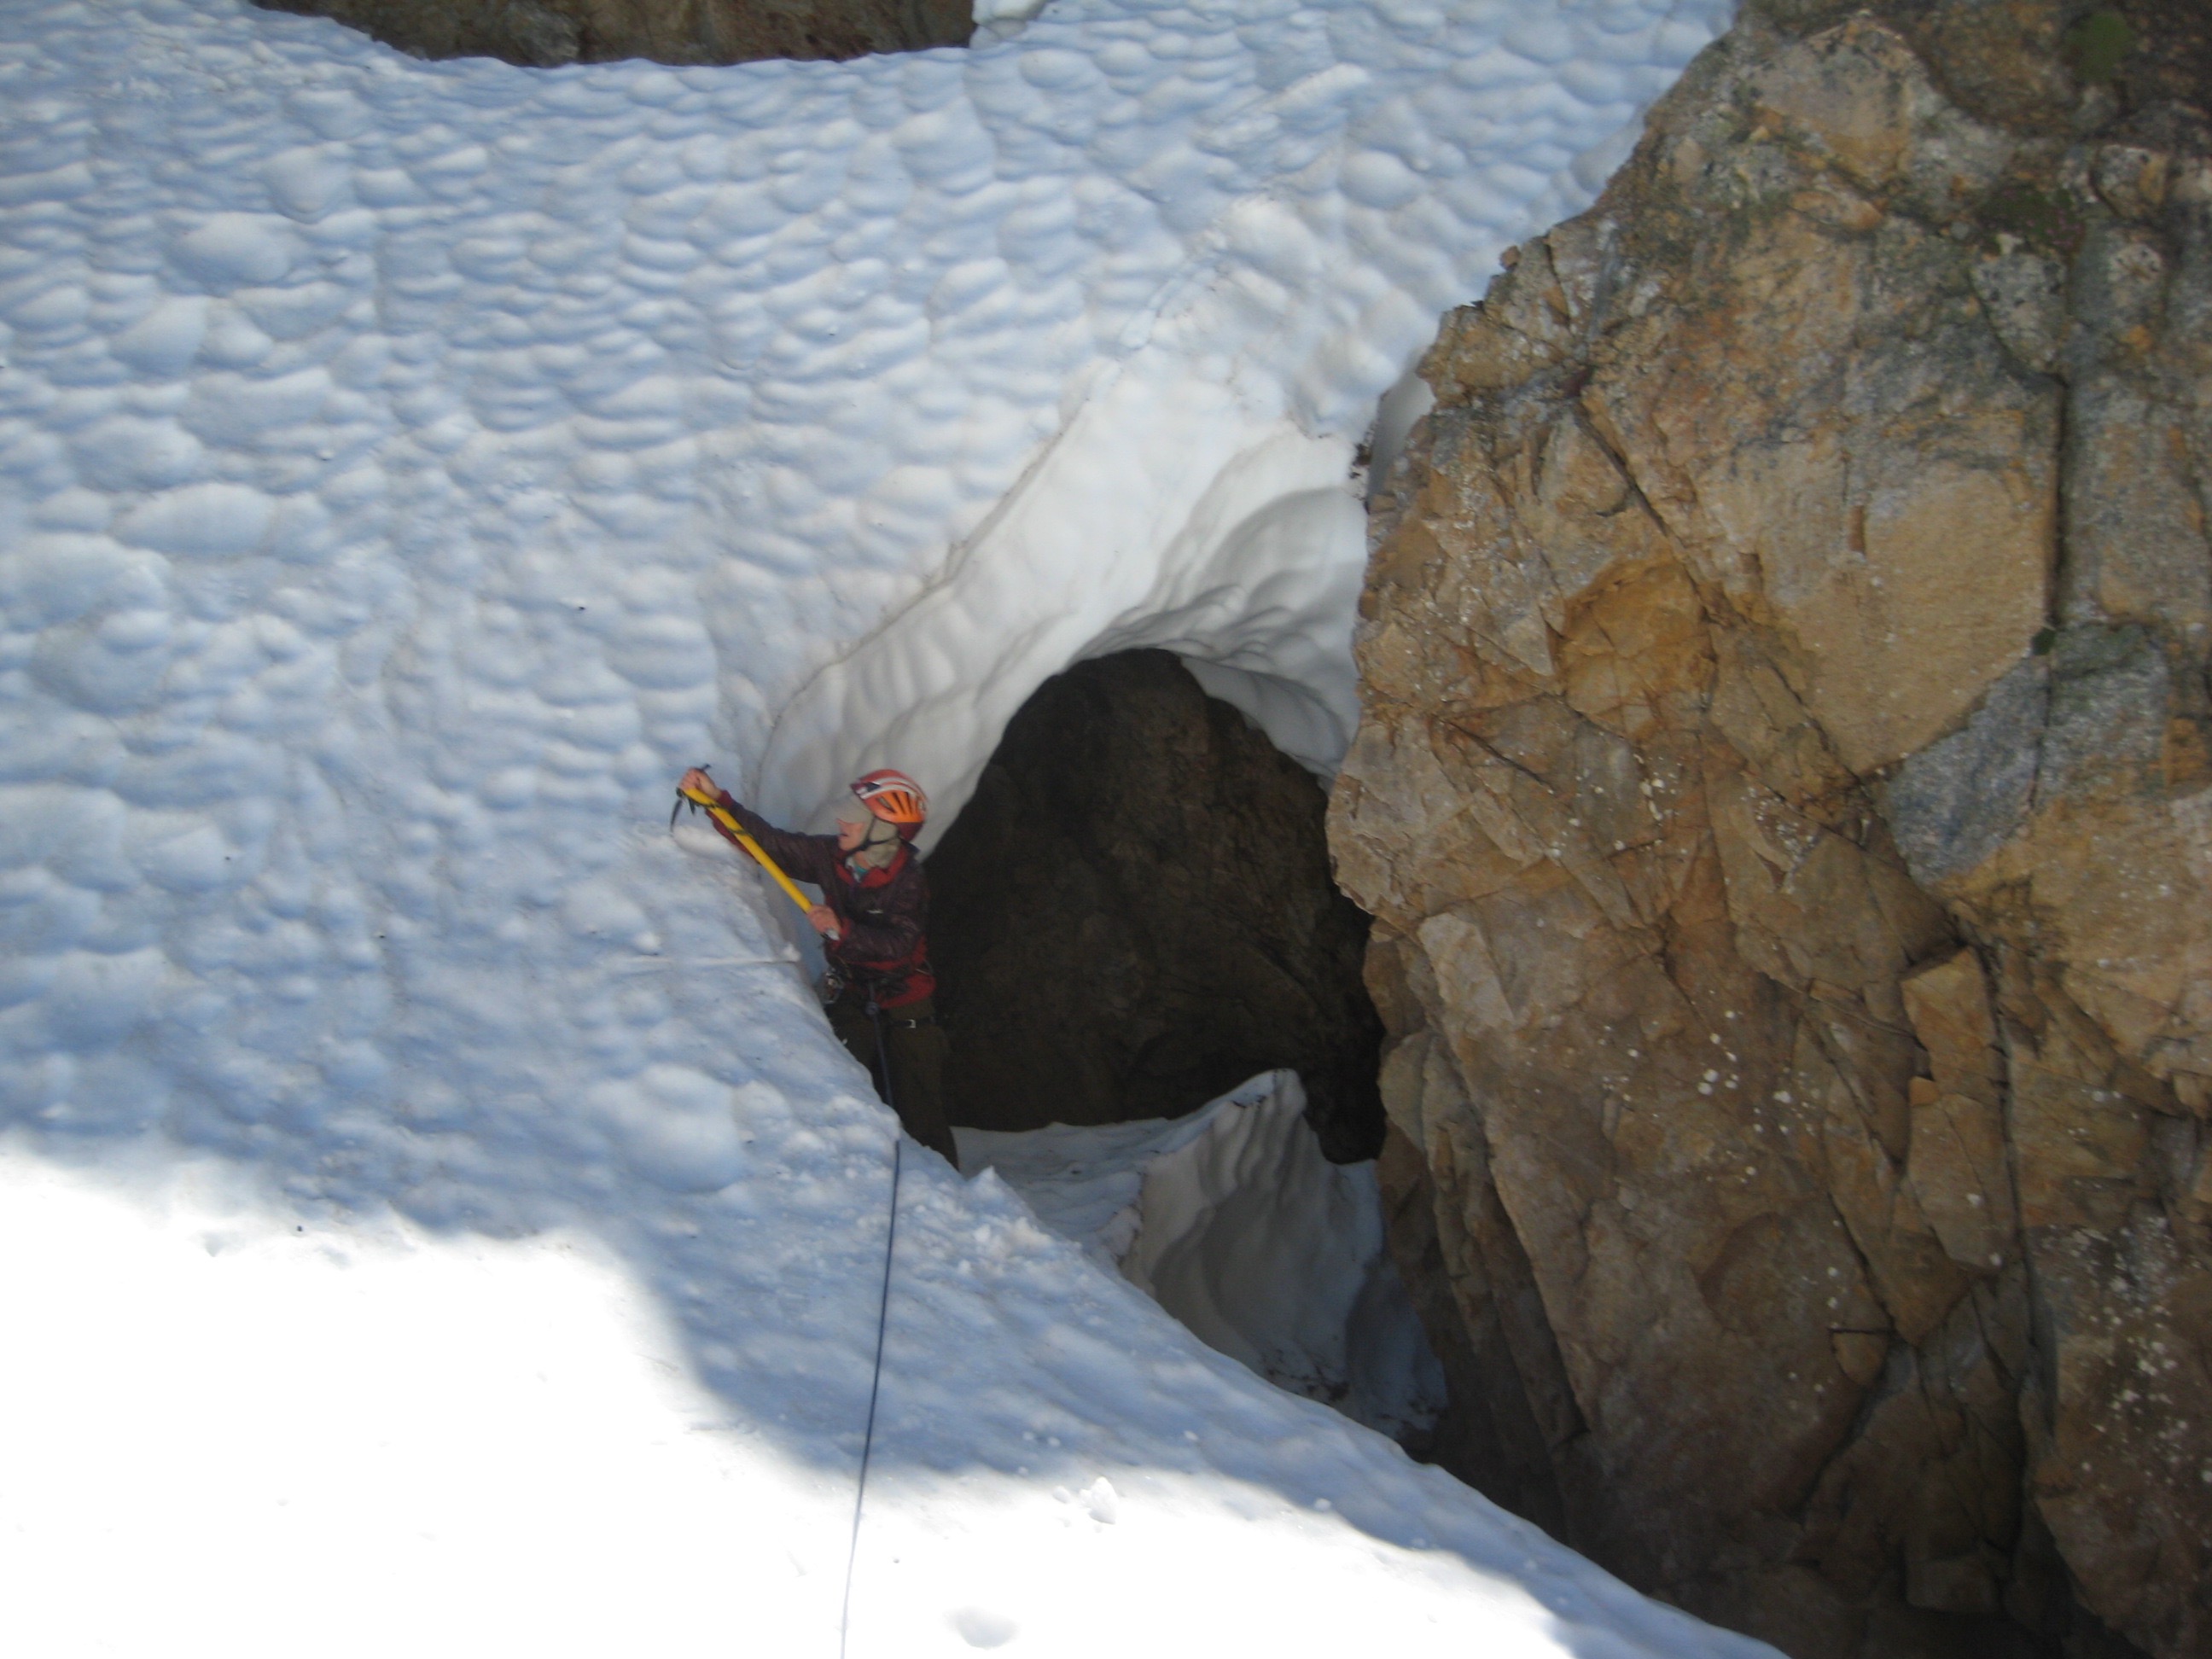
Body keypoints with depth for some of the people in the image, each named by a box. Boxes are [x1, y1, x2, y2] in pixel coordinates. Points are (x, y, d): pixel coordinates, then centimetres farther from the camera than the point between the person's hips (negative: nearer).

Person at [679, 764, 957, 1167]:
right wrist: (718, 799, -15)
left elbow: (898, 944, -34)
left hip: (904, 1001, -4)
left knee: (918, 1107, -2)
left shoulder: (909, 882, -23)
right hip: (852, 994, 4)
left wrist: (841, 930, -46)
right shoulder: (830, 857, -9)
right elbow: (770, 842, -7)